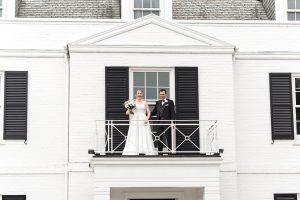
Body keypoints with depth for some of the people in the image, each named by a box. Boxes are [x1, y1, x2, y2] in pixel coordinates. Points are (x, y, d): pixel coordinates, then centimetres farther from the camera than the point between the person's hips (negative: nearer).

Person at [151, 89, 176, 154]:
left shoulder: (170, 102, 4)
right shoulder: (158, 103, 17)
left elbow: (172, 112, -1)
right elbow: (154, 112, 17)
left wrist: (172, 122, -10)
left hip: (167, 123, -4)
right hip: (159, 123, 4)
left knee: (168, 138, -3)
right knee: (159, 138, 4)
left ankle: (169, 150, 0)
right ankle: (159, 151, 9)